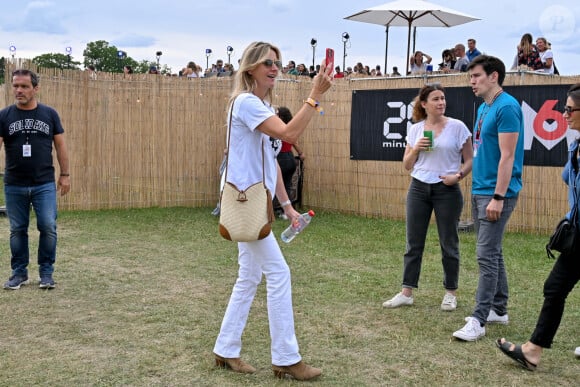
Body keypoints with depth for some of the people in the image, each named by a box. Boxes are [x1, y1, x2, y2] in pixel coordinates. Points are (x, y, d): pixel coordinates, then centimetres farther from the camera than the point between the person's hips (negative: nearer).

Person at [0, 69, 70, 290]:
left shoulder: (49, 114, 2)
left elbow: (60, 145, 6)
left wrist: (65, 174, 3)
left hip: (44, 184, -1)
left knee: (48, 227, -4)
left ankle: (46, 272, 11)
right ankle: (19, 273, 22)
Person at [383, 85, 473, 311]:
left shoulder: (457, 127, -3)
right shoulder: (416, 129, 6)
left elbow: (470, 160, 0)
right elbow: (407, 165, 10)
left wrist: (458, 175, -17)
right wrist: (415, 149, -8)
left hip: (447, 190, -3)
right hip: (418, 188, 3)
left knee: (448, 243, 5)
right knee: (413, 243, 5)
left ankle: (451, 293, 18)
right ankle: (406, 292, 13)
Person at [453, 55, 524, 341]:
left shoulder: (506, 107, -14)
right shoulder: (484, 108, 14)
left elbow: (507, 156, -19)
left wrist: (498, 197, -21)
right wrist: (461, 174, 17)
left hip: (496, 194, -10)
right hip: (479, 191, 10)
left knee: (487, 255, -9)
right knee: (492, 252, 15)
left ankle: (478, 320, -7)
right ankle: (498, 309, 25)